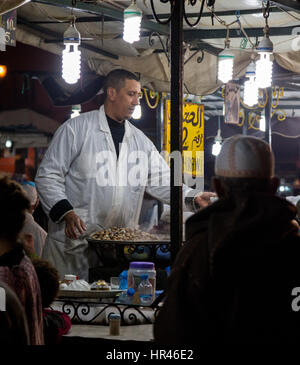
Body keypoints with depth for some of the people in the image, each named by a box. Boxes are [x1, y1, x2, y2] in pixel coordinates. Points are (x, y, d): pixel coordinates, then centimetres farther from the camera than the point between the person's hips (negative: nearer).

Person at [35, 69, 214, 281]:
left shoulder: (140, 140, 16)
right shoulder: (76, 129, 0)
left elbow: (161, 182, 14)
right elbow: (48, 176, -2)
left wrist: (193, 198, -3)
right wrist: (66, 213, -16)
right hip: (74, 242, -4)